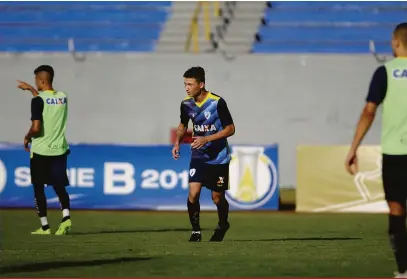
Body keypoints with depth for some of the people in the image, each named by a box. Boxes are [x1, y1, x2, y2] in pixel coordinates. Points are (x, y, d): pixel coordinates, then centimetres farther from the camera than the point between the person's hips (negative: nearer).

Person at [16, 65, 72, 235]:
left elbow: (36, 128, -21)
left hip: (40, 151, -5)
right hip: (60, 149, 5)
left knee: (38, 188, 8)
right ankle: (66, 216, -13)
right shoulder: (63, 97, 4)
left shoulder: (38, 100, -15)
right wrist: (30, 89, 33)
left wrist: (27, 137, -1)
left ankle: (45, 226, 7)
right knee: (59, 187, 12)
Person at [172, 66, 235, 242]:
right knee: (193, 193, -14)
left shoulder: (217, 102, -19)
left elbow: (230, 129, -14)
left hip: (218, 157, -3)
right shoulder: (186, 104, -4)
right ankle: (195, 231, 4)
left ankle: (223, 225, 36)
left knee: (217, 197, 6)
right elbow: (183, 125, 15)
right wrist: (177, 142, -3)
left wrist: (207, 139, -24)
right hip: (198, 156, 3)